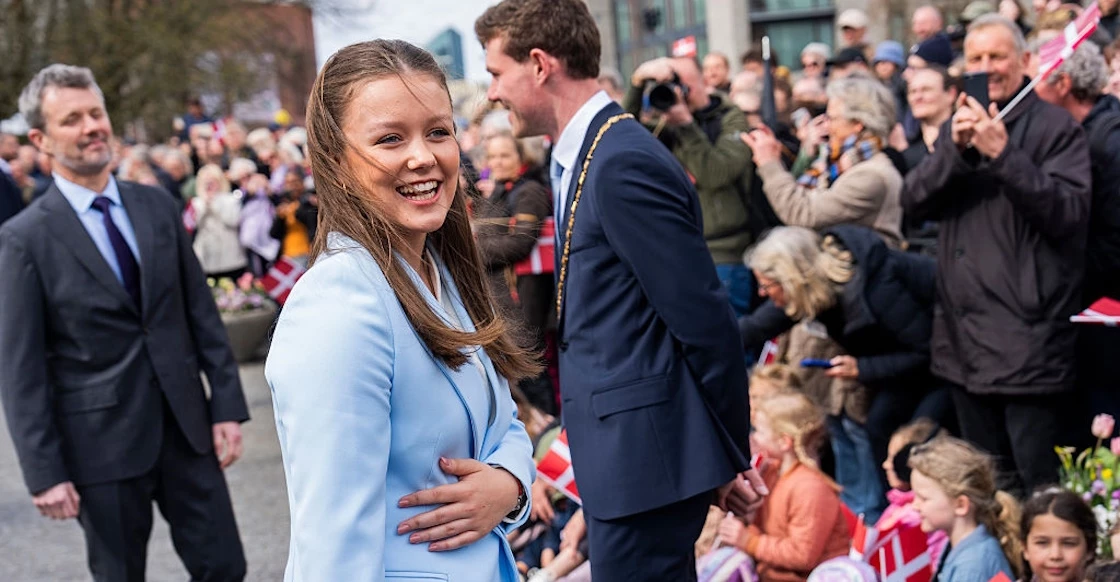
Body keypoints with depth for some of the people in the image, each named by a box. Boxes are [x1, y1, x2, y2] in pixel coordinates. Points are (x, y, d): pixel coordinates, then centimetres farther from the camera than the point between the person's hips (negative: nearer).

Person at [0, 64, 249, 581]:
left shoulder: (157, 206, 5)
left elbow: (202, 312, 8)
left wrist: (227, 405, 3)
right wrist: (45, 473, -12)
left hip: (185, 423, 4)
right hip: (101, 441, -3)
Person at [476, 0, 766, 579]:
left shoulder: (623, 163, -19)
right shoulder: (587, 156, 13)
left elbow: (704, 321, -18)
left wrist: (733, 456, -9)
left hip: (645, 456, -10)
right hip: (623, 451, 10)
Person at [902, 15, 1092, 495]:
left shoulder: (1055, 127, -4)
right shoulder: (958, 126, 15)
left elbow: (1070, 213, -15)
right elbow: (914, 201, 3)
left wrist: (1004, 154, -22)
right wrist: (956, 149, -14)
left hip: (1027, 341, -6)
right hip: (964, 336, 6)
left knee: (1039, 487, -6)